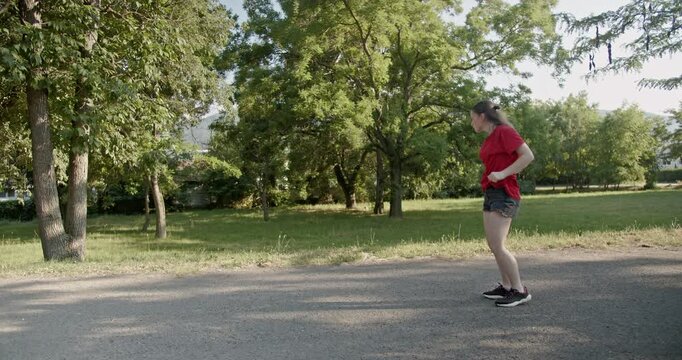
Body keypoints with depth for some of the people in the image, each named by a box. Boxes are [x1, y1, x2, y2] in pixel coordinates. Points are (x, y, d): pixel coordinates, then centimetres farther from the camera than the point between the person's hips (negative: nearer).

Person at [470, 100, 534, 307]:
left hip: (503, 193, -9)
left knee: (497, 246, -13)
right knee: (493, 245, 10)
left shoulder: (505, 131, -9)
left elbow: (528, 155, -17)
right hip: (490, 193, 9)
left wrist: (502, 174, -23)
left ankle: (519, 291, -3)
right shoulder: (489, 139, 16)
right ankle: (506, 287, 18)